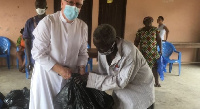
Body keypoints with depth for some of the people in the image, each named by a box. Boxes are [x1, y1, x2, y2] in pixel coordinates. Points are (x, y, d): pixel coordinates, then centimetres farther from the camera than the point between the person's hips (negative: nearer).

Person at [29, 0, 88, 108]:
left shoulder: (83, 26, -3)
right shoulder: (47, 22, -17)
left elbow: (82, 53, 5)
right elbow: (38, 53, -16)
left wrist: (81, 71, -9)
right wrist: (59, 69, -20)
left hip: (70, 75, 4)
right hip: (46, 73, -3)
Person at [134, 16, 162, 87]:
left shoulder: (155, 29, 3)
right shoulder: (140, 31, 1)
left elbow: (159, 40, 2)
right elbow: (136, 41, 3)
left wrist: (160, 49, -4)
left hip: (153, 52, 0)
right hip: (144, 52, 0)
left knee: (155, 67, -2)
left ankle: (157, 82, 7)